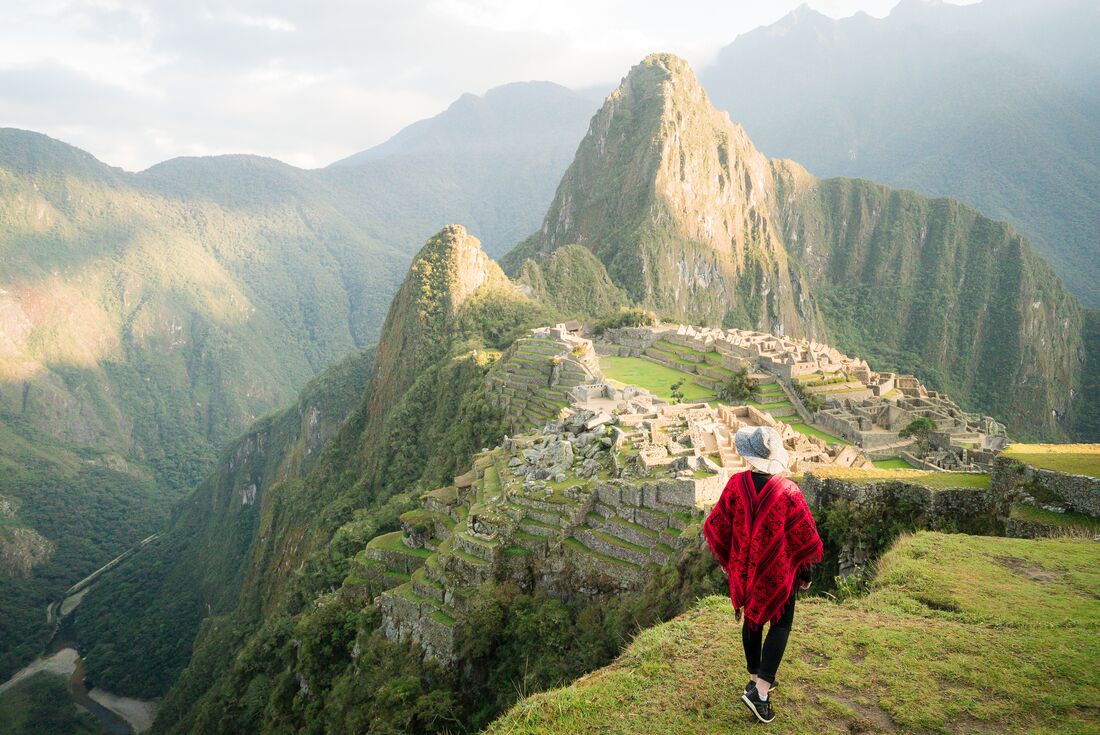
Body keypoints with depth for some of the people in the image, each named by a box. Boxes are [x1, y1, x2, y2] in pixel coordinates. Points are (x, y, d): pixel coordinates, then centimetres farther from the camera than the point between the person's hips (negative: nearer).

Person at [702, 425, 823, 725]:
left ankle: (755, 677, 37)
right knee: (780, 624, 13)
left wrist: (725, 560, 13)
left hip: (744, 569, 3)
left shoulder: (736, 484, -15)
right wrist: (805, 574, 4)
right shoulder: (789, 492, -23)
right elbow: (805, 539, -13)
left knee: (752, 619, 22)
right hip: (779, 573, -3)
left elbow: (716, 526, -4)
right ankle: (761, 690, 4)